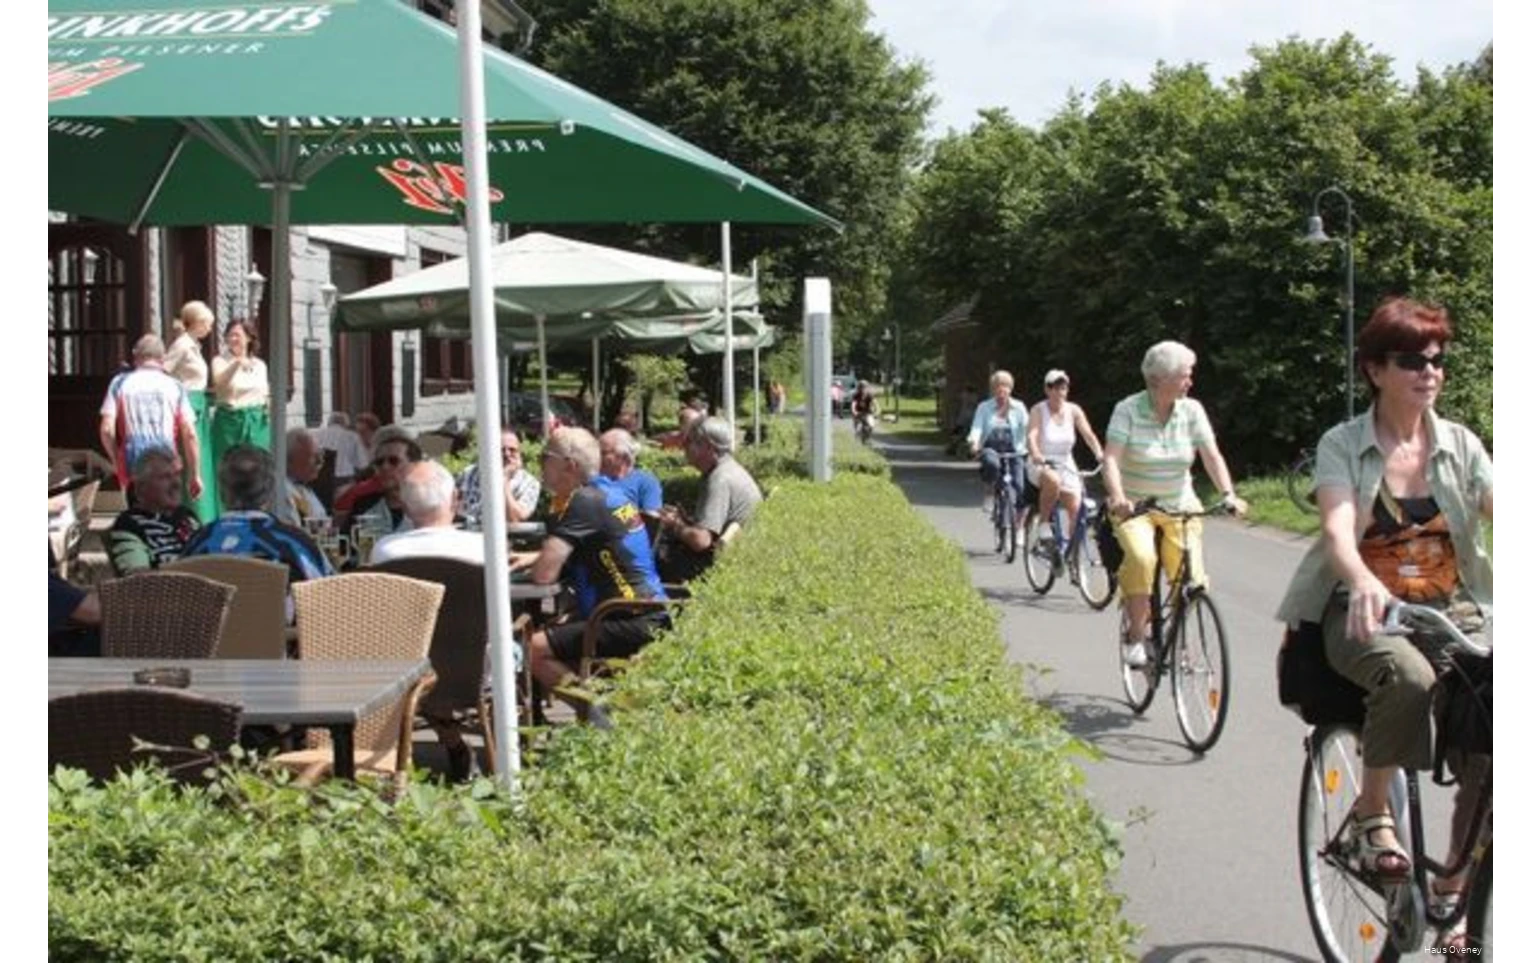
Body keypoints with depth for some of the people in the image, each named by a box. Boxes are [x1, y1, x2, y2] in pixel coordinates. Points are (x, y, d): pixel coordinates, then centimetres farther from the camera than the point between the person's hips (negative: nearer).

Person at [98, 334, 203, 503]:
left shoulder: (120, 383, 6)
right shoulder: (174, 386, 7)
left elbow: (107, 429, -2)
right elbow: (189, 434, 1)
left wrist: (116, 460, 14)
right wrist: (194, 475, 8)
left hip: (132, 469, 0)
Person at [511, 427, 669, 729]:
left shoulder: (584, 503, -15)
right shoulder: (608, 493, 14)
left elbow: (544, 574, -19)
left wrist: (534, 563, 4)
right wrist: (533, 556, 14)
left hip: (631, 624, -10)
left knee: (534, 649, -15)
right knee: (553, 632, 26)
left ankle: (598, 720, -11)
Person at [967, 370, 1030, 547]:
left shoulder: (1018, 408, 7)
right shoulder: (984, 407, 5)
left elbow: (1026, 429, -3)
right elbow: (977, 428, -6)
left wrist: (1027, 448, -22)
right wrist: (974, 443, -28)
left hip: (1013, 452, 1)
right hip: (991, 449, -1)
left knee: (1021, 489, -13)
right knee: (992, 463, -39)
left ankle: (1018, 530, 4)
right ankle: (989, 494, -10)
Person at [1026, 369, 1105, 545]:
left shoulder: (1073, 411, 1)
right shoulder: (1039, 410, -7)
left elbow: (1088, 435, -8)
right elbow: (1032, 435, -22)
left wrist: (1099, 454, -27)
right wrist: (1035, 454, -43)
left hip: (1066, 466, 4)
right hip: (1041, 466, -4)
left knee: (1076, 509, -13)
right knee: (1053, 480, -38)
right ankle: (1044, 523, -19)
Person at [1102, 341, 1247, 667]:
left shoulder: (1192, 410, -1)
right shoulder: (1128, 410, -10)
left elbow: (1211, 455, -9)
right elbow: (1111, 459, -20)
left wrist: (1229, 494, -26)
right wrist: (1117, 497, -38)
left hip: (1180, 506, 3)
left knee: (1190, 577, -15)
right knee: (1141, 558, -33)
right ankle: (1136, 636, -18)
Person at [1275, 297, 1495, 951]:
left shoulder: (1460, 445, 7)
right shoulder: (1343, 446, -3)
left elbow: (1493, 507, -7)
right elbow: (1338, 528, -20)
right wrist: (1363, 582, -43)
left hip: (1449, 610, 4)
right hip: (1363, 614, -3)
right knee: (1406, 675, -39)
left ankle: (1452, 894, 0)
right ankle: (1372, 813, -15)